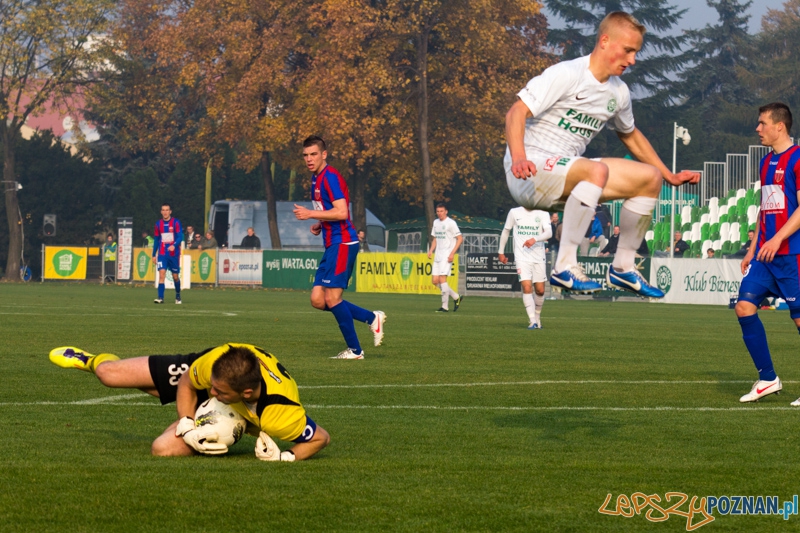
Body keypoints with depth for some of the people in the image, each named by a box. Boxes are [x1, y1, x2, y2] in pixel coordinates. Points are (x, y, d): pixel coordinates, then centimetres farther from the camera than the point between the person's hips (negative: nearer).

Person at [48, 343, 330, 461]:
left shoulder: (282, 414, -48)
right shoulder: (216, 361, -40)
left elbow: (321, 437, -28)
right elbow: (187, 383, -16)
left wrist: (285, 457, -42)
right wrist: (187, 428, -26)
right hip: (191, 372, 1)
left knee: (163, 448, -17)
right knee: (109, 374, 3)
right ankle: (93, 360, 47)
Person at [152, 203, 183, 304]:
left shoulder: (176, 222, -4)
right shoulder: (158, 224, 7)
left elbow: (180, 237, -12)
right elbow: (156, 240, 14)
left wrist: (174, 245, -31)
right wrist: (154, 255, 13)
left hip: (174, 254, -2)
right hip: (162, 254, 2)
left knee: (175, 276, 8)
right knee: (161, 274, -14)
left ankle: (178, 296, 30)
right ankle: (160, 298, -18)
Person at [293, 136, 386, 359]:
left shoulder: (330, 177, -13)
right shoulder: (316, 178, 18)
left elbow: (341, 212, -23)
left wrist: (310, 214, -20)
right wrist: (319, 225, 12)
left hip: (342, 244, -10)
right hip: (332, 245, 10)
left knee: (332, 298, -10)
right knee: (318, 300, 4)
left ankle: (355, 350, -1)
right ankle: (372, 318, 14)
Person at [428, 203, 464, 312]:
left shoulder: (450, 223, -8)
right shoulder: (436, 222, 15)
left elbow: (460, 238, -9)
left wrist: (452, 253, -16)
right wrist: (431, 250, 8)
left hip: (447, 256, -8)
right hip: (438, 255, 8)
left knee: (442, 279, -15)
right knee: (435, 281, 3)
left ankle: (445, 306, -9)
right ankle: (456, 297, 17)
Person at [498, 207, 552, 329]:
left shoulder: (542, 214, 0)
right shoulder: (514, 212, 4)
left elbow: (549, 232, -13)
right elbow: (506, 231, 16)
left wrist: (535, 239, -31)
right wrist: (501, 252, 17)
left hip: (538, 258, 1)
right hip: (522, 258, -1)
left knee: (540, 290, 4)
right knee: (527, 288, -16)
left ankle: (537, 317, 29)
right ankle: (532, 322, -17)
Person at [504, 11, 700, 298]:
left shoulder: (619, 92, 10)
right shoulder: (566, 74, -15)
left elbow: (630, 135, 30)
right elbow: (516, 112, -22)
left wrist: (670, 176, 28)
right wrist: (519, 159, -39)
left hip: (569, 173, 9)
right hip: (530, 172, -9)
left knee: (650, 178, 5)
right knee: (598, 169, -36)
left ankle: (622, 267, 12)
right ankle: (565, 267, -34)